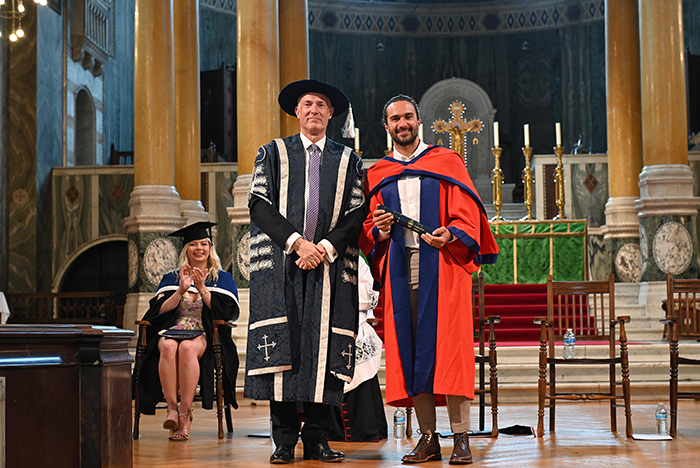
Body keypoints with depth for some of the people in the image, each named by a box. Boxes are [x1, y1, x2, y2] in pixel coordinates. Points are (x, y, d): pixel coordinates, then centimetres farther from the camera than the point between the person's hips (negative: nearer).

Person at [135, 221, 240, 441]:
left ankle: (185, 414, -34)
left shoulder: (223, 279, 15)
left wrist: (202, 289, -8)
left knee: (187, 347, -37)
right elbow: (160, 311, 4)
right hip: (172, 330, 2)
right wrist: (181, 290, -8)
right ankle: (172, 409, -36)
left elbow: (225, 312, 0)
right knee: (168, 346, -36)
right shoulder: (171, 278, 19)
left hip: (206, 336, -2)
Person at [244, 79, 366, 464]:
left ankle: (317, 439, 2)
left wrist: (326, 248, -10)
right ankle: (284, 440, -1)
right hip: (279, 266, -1)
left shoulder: (348, 161, 16)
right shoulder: (273, 153, 13)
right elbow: (259, 204, 2)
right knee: (280, 346, -6)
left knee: (324, 349, -3)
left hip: (330, 269, 1)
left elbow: (356, 213, 7)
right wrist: (296, 242, -10)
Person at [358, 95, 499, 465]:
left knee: (447, 347, -9)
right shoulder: (376, 175, 16)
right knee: (409, 349, -1)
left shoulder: (447, 162, 10)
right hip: (399, 268, 3)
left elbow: (467, 214, 3)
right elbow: (367, 230, 14)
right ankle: (428, 438, 5)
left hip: (442, 265, -3)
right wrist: (378, 231, -8)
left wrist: (449, 233, -15)